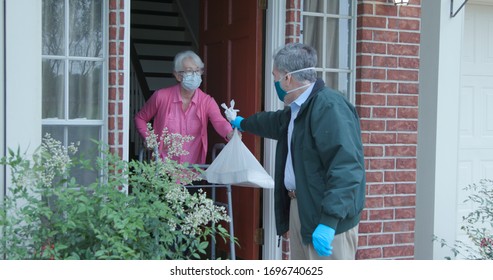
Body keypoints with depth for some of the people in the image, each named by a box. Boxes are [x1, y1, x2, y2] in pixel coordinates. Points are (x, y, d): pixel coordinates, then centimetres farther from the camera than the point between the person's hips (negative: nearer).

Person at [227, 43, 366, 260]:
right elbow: (277, 122, 41)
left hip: (327, 216, -10)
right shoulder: (297, 108, 15)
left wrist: (329, 220, -32)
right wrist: (244, 123, 57)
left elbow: (346, 168, -28)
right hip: (298, 207, 10)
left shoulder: (329, 107, -19)